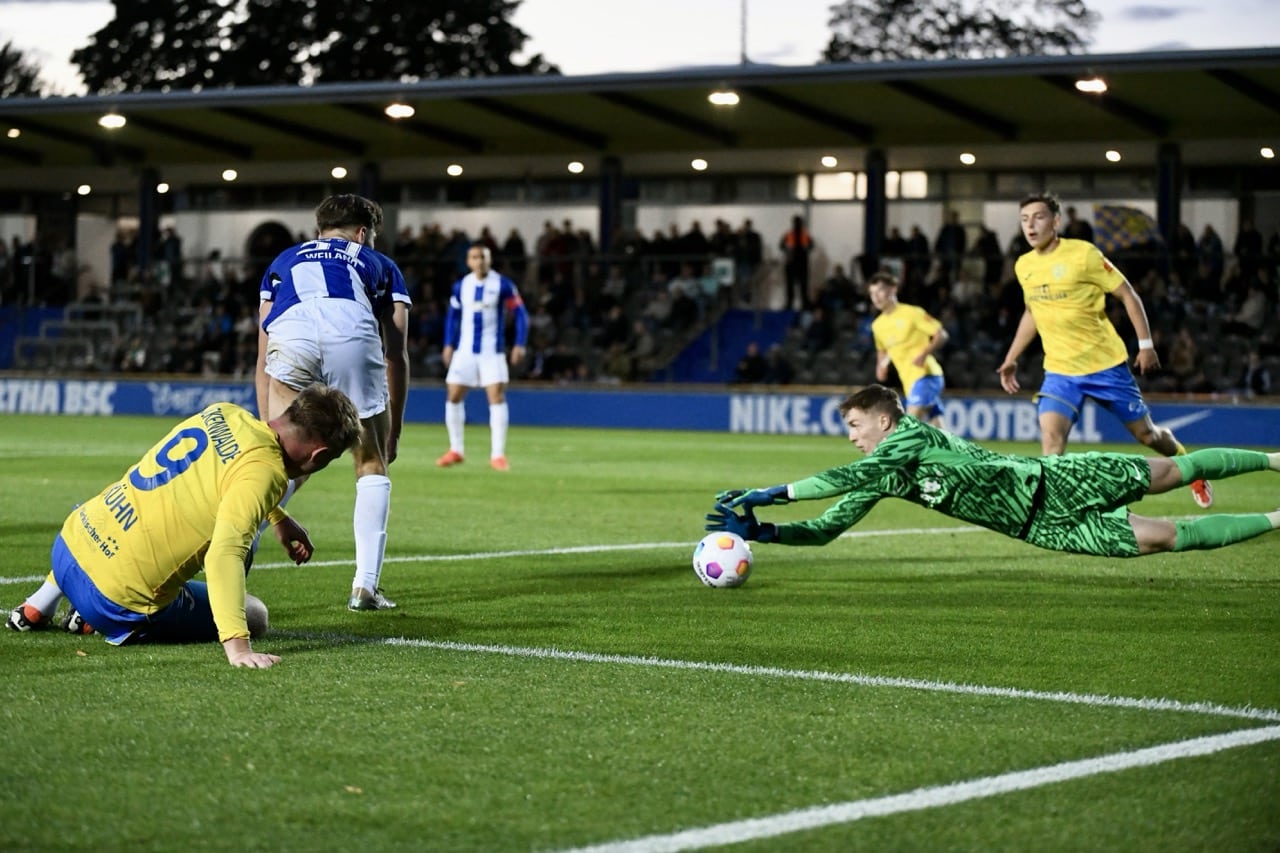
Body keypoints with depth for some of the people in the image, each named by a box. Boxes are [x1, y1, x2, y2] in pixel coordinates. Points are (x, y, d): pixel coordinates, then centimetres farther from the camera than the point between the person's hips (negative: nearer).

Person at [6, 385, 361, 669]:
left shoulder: (222, 413, 3)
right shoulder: (264, 471, -21)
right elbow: (224, 554, -35)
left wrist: (279, 519, 29)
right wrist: (237, 645, -41)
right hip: (117, 602, -8)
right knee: (252, 616, 12)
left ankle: (38, 607, 41)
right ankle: (110, 626, 3)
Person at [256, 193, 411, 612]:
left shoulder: (283, 262, 40)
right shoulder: (380, 265, 36)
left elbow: (264, 360, 36)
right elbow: (396, 355, 31)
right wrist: (394, 430, 38)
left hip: (291, 333, 1)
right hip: (354, 334, -1)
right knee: (372, 466, 17)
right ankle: (365, 586, 10)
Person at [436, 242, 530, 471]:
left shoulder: (503, 285, -6)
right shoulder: (461, 286, 5)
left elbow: (520, 313, -2)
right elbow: (452, 316, 16)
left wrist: (520, 345, -10)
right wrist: (449, 344, 7)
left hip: (492, 351, -3)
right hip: (464, 350, 3)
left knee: (497, 396, -12)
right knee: (453, 396, 1)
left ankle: (497, 454, -8)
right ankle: (456, 450, 15)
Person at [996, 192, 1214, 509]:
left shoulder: (1083, 254, -13)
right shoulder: (1023, 266, 3)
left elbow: (1127, 294, -6)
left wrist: (1145, 344, -8)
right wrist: (1011, 359, 17)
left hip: (1105, 364, -3)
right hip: (1059, 371, 3)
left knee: (1146, 434, 10)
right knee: (1050, 436, -20)